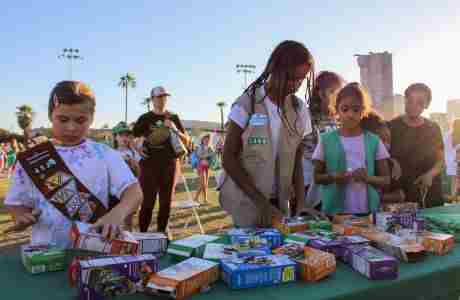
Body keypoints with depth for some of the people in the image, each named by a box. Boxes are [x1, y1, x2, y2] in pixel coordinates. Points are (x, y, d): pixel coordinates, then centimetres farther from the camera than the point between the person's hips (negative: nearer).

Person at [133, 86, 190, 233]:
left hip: (169, 164, 2)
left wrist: (175, 130, -8)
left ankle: (161, 232, 20)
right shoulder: (145, 118, 5)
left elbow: (186, 141, 9)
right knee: (148, 201, -5)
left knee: (166, 201, 7)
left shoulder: (174, 117, 10)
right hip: (149, 164, -2)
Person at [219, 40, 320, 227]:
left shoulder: (299, 109, 1)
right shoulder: (247, 103, -11)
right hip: (246, 202, -4)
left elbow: (296, 162, 5)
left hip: (280, 203, 4)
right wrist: (260, 201, -19)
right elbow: (229, 159, -12)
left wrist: (301, 202, -9)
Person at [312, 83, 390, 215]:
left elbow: (386, 179, 5)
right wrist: (333, 177, -14)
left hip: (367, 211, 1)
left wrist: (369, 178, -14)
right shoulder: (326, 140, 0)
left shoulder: (373, 141, 2)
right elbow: (317, 176, 5)